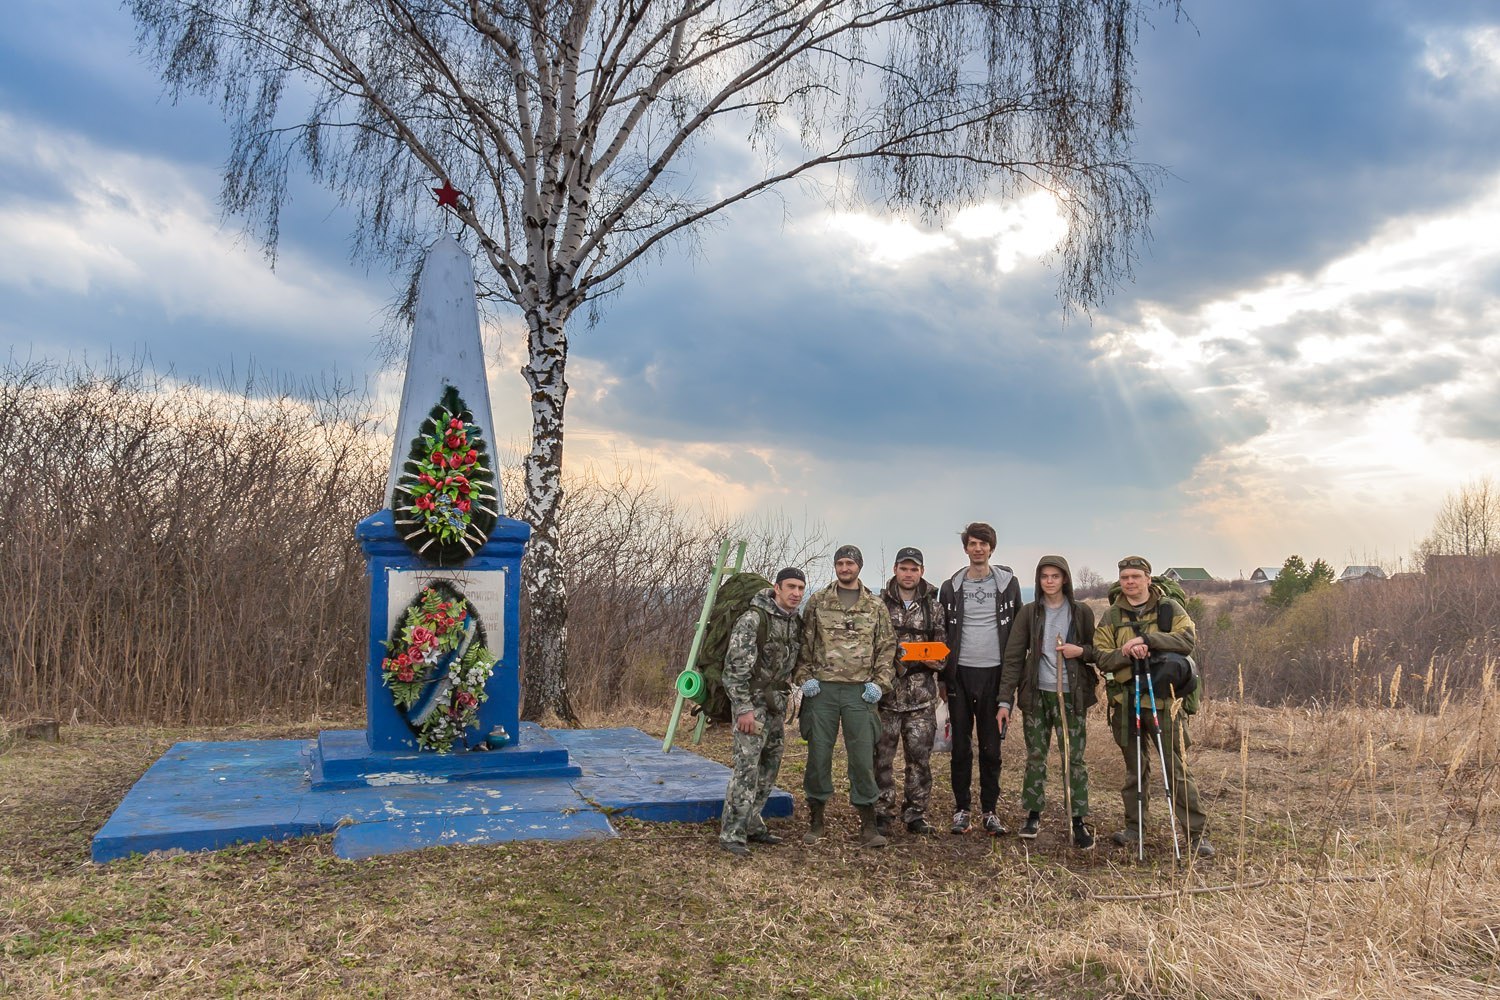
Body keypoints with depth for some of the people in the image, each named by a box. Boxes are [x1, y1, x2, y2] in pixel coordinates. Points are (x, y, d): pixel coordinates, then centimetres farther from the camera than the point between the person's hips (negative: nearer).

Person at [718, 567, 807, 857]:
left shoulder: (796, 622, 7)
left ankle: (752, 825, 22)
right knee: (747, 766, -10)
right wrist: (744, 708, -21)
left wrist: (786, 702, 17)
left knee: (770, 763, 11)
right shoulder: (753, 619, -17)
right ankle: (731, 833, -4)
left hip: (776, 702, 8)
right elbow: (735, 666, -19)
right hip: (752, 700, -8)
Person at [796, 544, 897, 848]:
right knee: (818, 755, 5)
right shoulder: (817, 602, 7)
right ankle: (816, 820, 19)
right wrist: (805, 676, -2)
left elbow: (887, 648, 8)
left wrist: (879, 683, -3)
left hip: (860, 691, 0)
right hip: (822, 689, 0)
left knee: (863, 758, 1)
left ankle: (868, 826, 10)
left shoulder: (876, 606, 8)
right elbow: (804, 642, 8)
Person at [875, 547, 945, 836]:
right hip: (886, 691, -1)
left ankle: (916, 813, 18)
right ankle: (882, 813, 14)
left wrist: (935, 661, -8)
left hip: (921, 694, 2)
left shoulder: (933, 607, 8)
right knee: (882, 755, 2)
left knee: (920, 756, 6)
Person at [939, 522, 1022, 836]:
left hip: (994, 673, 0)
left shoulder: (1007, 583, 4)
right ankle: (961, 810, 14)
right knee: (961, 746, 5)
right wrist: (944, 672, 2)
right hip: (960, 674, 1)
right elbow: (942, 634, 9)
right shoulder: (951, 587, 5)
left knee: (991, 748, 5)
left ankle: (990, 812, 14)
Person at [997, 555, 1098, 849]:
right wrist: (1005, 700, -7)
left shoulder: (1082, 612, 1)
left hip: (1071, 695, -1)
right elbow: (1013, 657, -1)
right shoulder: (1029, 613, 2)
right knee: (1035, 756, 8)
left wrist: (1081, 651, -13)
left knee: (1074, 758, 0)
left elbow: (1098, 651, 10)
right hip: (1036, 694, 1)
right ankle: (1033, 815, 19)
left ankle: (1079, 821, 8)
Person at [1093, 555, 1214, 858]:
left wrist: (1147, 638, -22)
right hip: (1126, 700, 3)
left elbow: (1189, 639, -13)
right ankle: (1134, 825, 22)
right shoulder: (1112, 616, 10)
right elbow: (1101, 657, 2)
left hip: (1164, 699, -2)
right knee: (1135, 767, 11)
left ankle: (1197, 832, 5)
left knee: (1177, 767, -3)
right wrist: (1126, 652, -18)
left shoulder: (1169, 608, 4)